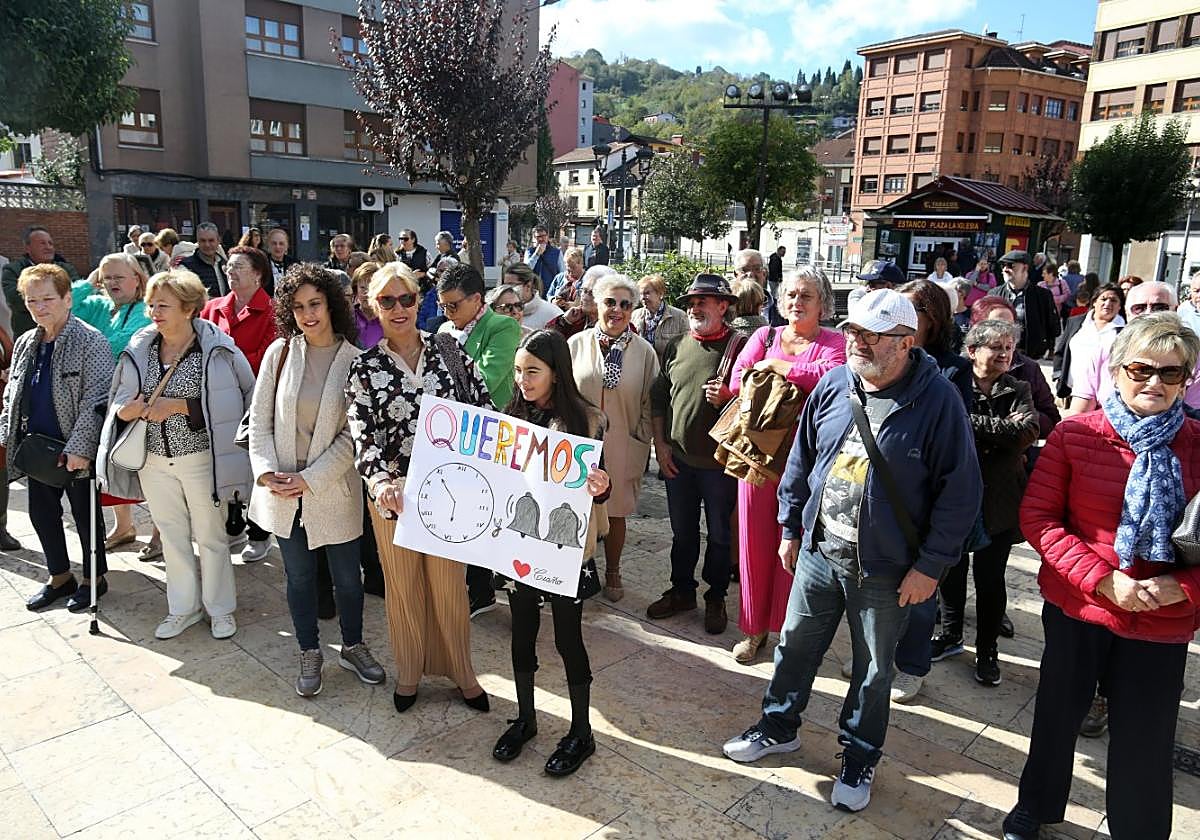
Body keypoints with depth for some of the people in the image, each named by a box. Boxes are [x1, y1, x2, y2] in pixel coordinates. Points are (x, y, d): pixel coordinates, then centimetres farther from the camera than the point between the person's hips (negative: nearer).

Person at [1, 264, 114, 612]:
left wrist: (79, 447, -23)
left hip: (76, 451, -7)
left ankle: (94, 578, 25)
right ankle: (60, 577, 34)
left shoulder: (90, 341, -14)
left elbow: (96, 400, -19)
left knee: (85, 514, 7)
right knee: (41, 513, 16)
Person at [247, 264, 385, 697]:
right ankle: (309, 653, 34)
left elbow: (354, 435, -9)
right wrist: (267, 471, -9)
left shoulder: (354, 361, -8)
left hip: (334, 490, -2)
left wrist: (311, 478, -14)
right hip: (282, 491, 2)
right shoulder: (279, 352, -1)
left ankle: (352, 646, 35)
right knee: (299, 575, 15)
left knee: (347, 575, 11)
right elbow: (260, 418, 2)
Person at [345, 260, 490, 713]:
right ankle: (408, 671, 36)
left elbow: (483, 411, 0)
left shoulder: (448, 350, -1)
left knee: (449, 583, 12)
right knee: (403, 585, 15)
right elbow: (362, 435, -10)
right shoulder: (365, 367, -2)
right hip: (393, 492, 0)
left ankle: (461, 671, 32)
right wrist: (379, 482, -28)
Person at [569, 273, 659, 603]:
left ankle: (612, 573, 31)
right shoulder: (576, 344, 0)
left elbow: (649, 403, 4)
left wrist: (642, 444, 1)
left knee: (615, 511, 11)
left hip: (622, 447, 0)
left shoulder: (644, 351, -1)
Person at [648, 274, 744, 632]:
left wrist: (729, 397, -24)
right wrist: (660, 443, 5)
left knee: (720, 535, 11)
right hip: (678, 458, 4)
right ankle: (681, 591, 34)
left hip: (720, 461, -4)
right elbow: (658, 397, 10)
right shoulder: (676, 347, 6)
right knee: (682, 531, 17)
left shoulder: (740, 346, -8)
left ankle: (715, 598, 28)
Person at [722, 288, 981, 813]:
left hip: (885, 569, -4)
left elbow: (961, 491, -13)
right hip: (818, 553, 4)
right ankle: (778, 728, 41)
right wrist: (790, 527, 11)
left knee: (873, 668, 14)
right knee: (795, 645, 17)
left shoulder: (937, 400, -15)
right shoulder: (833, 385, -1)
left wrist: (929, 566, -13)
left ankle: (859, 760, 35)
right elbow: (801, 459, 9)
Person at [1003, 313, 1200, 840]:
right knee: (1058, 715, 19)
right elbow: (1037, 517, -8)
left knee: (1145, 741, 11)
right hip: (1077, 608, 0)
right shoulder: (1075, 434, -7)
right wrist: (1102, 579, -17)